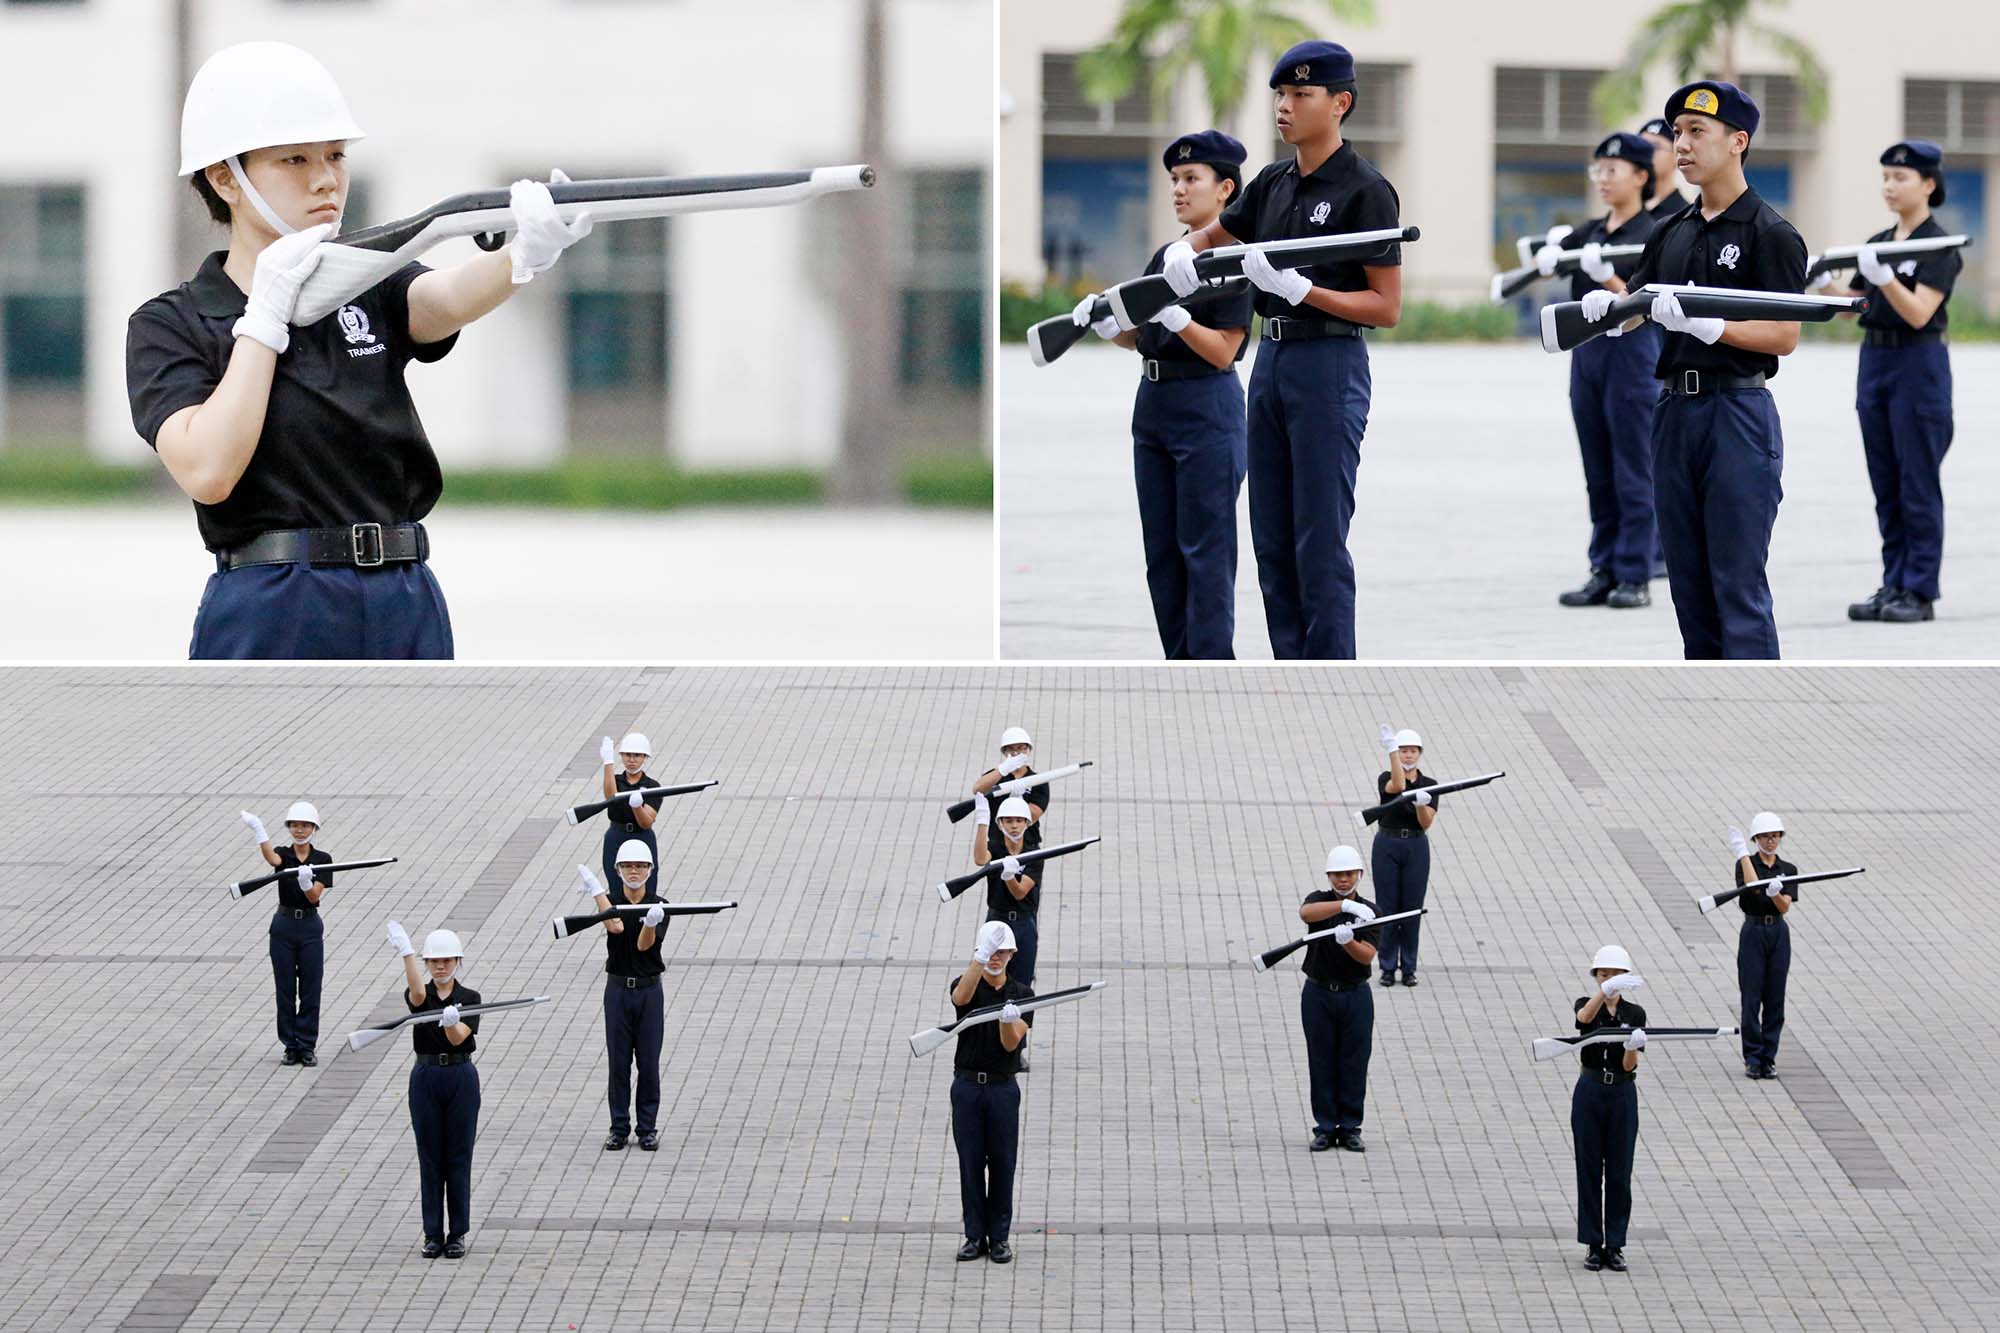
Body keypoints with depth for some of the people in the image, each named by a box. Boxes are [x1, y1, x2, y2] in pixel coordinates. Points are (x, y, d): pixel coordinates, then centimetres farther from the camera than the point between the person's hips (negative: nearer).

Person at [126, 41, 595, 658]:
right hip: (271, 622, -4)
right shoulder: (171, 326, 1)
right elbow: (207, 471, -15)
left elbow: (450, 297, -12)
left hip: (408, 616, 4)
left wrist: (528, 251, -34)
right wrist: (266, 315, -11)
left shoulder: (372, 293, 12)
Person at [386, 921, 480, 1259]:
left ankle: (458, 1234, 9)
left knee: (458, 1157, 2)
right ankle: (433, 1234, 9)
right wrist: (406, 954, -42)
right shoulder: (420, 996, 1)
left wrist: (451, 1022, -40)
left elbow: (459, 1038, -16)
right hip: (425, 1077, 1)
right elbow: (416, 992, -25)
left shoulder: (469, 999, 0)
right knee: (430, 1157, 3)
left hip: (461, 1078, -1)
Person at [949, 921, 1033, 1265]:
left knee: (1003, 1162, 2)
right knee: (971, 1162, 3)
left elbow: (1011, 1043, -8)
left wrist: (1007, 1021, -31)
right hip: (967, 1085, 0)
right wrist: (981, 957, -39)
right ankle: (975, 1236, 9)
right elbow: (961, 996, -28)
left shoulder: (1022, 994, 3)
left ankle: (999, 1237, 10)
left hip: (1003, 1086, 0)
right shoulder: (967, 983, 0)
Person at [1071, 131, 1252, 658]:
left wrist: (1175, 318, -28)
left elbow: (1223, 352, -14)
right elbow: (1139, 337, 15)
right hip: (1152, 407, 8)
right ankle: (1178, 666, 13)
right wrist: (1105, 323, -4)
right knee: (1161, 550, 9)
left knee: (1204, 550, -8)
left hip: (1207, 412, -8)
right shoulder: (1165, 257, 14)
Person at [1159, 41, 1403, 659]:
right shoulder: (1274, 183, 12)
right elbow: (1214, 235, 27)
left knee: (1319, 543, -7)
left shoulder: (1365, 190, -9)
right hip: (1272, 359, 8)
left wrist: (1300, 288, -21)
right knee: (1272, 540, 9)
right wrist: (1181, 251, 3)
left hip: (1329, 368, -8)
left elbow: (1386, 307, -11)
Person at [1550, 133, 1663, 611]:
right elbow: (1547, 259, 2)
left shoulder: (1651, 235, -6)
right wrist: (1546, 258, -21)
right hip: (1586, 349, 7)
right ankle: (1604, 571, 12)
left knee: (1631, 471, -4)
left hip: (1631, 350, -6)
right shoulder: (1589, 233, 14)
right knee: (1598, 472, 8)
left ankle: (1635, 576, -1)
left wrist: (1605, 275, -35)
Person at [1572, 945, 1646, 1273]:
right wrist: (1606, 990, -49)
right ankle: (1593, 1245, 8)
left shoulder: (1635, 1014, 2)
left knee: (1619, 1172, 3)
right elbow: (1585, 1017, -30)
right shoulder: (1586, 1005, -1)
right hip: (1589, 1092, -1)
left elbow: (1630, 1065, -7)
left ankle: (1615, 1246, 9)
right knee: (1589, 1169, 2)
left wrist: (1632, 1046, -31)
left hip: (1622, 1094, 1)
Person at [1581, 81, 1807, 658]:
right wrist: (1604, 302, -7)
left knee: (1738, 585, -9)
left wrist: (1707, 325, -24)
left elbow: (1785, 336, -12)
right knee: (1689, 583, 9)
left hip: (1738, 415, -7)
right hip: (1675, 410, 7)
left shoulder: (1770, 234, -6)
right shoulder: (1672, 233, 16)